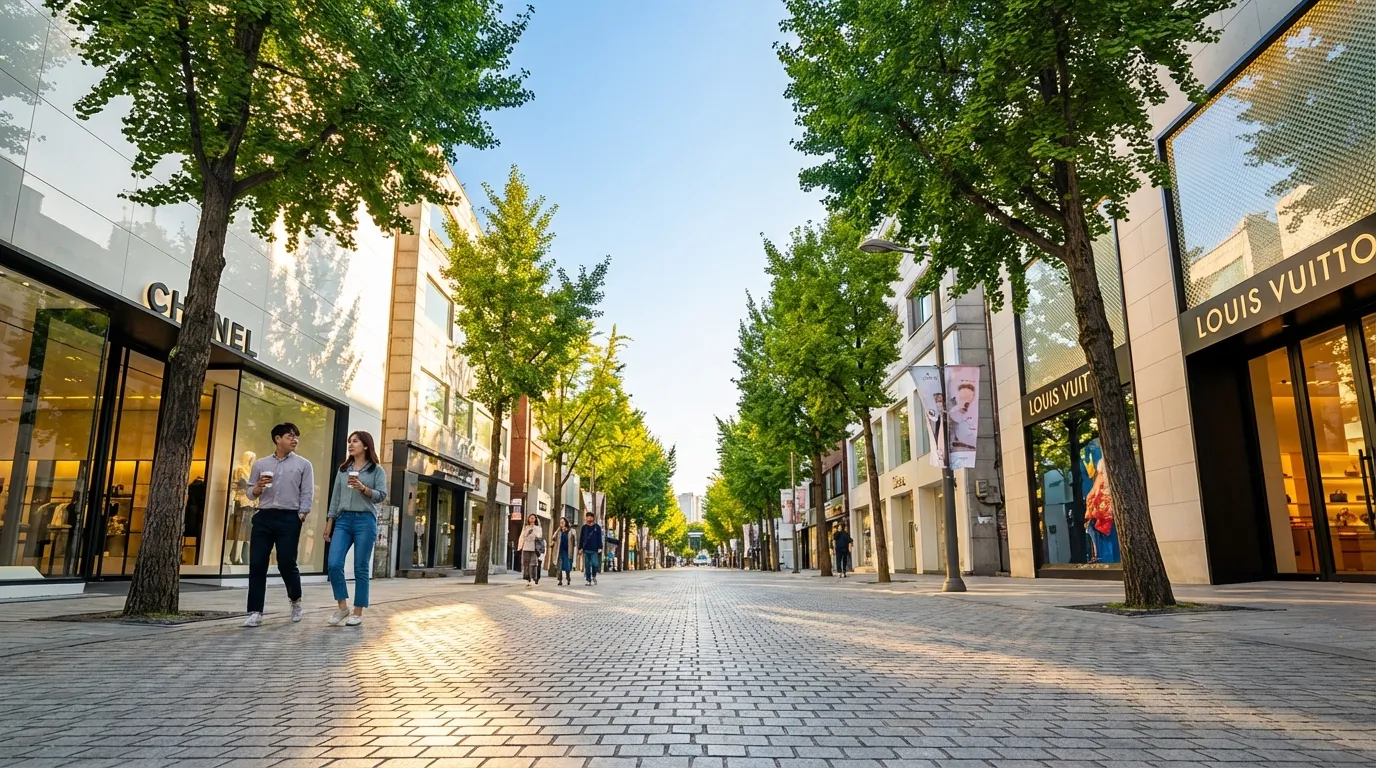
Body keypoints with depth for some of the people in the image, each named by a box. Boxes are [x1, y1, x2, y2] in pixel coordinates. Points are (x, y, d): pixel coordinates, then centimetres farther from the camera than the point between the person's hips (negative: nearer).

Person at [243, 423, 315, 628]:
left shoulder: (303, 465, 6)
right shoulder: (260, 464, 13)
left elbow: (307, 495, 2)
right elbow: (251, 493, 15)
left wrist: (300, 518, -8)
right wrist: (258, 487, -7)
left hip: (289, 518, -2)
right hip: (264, 517, 3)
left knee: (287, 563, -2)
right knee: (257, 564, -3)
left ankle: (295, 601, 23)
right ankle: (255, 612, 2)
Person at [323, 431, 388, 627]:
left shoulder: (377, 470, 4)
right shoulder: (343, 470, 15)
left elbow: (382, 496, -4)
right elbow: (335, 498, 15)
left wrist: (363, 488, -20)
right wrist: (328, 525, 11)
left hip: (365, 521, -4)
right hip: (343, 520, 4)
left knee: (361, 568, 0)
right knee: (334, 564, -9)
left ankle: (358, 612, 8)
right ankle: (342, 606, 8)